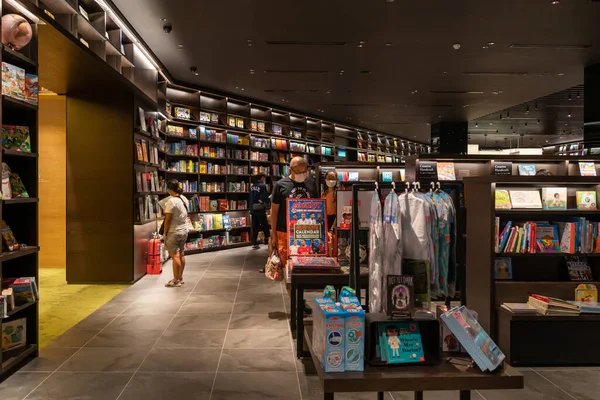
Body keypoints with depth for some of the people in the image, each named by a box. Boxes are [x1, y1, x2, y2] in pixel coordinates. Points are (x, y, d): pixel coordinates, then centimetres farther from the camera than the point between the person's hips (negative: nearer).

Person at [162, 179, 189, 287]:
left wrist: (165, 233, -9)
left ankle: (176, 280, 1)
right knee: (181, 254, 14)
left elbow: (168, 219, -16)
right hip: (184, 230, 8)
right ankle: (180, 278, 23)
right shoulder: (184, 199, 5)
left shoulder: (171, 201, -18)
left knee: (174, 255, -3)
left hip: (174, 232, -8)